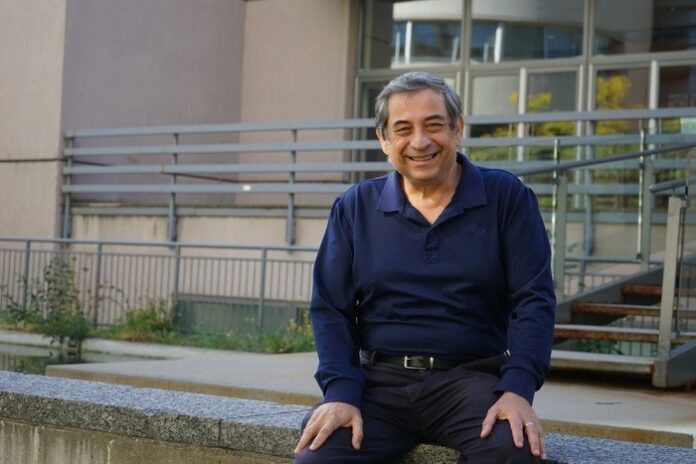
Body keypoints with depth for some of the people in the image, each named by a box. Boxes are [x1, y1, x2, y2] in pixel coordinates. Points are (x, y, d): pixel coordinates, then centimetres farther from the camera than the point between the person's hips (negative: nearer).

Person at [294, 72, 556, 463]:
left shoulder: (507, 198, 4)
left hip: (470, 378, -1)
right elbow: (331, 309, 6)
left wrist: (518, 390, -17)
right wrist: (341, 392, -11)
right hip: (379, 380, 1)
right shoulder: (355, 208, 10)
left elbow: (533, 300, -1)